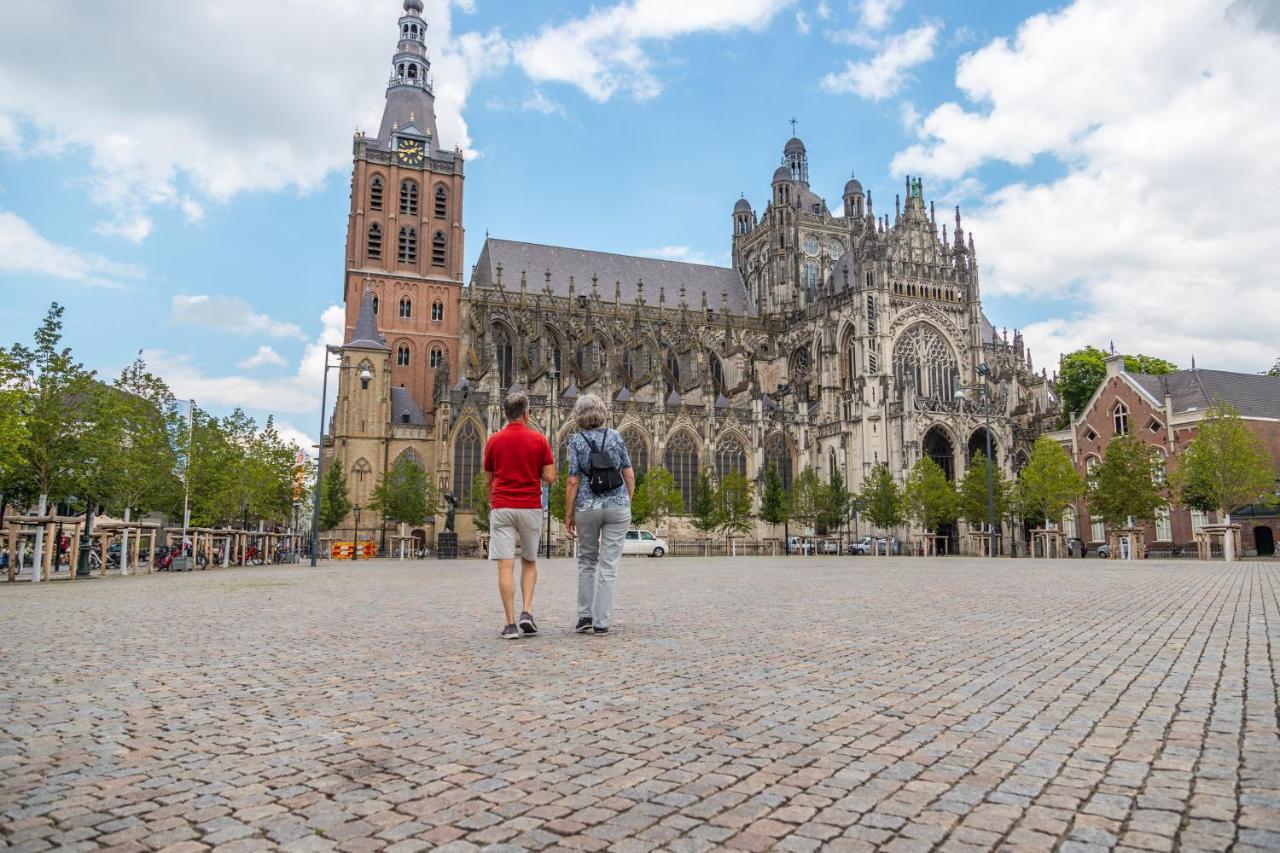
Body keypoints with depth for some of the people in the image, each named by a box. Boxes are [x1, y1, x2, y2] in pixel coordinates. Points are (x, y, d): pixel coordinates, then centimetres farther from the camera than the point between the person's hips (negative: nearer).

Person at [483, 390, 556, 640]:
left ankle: (511, 623, -5)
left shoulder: (494, 441, 3)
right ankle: (526, 612, 3)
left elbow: (489, 479, 12)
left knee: (506, 566, -2)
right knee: (529, 562, 17)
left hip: (501, 508, 0)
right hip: (530, 507, 0)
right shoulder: (539, 440, -1)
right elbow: (550, 477, -3)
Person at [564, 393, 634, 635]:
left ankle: (585, 616, 15)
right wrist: (628, 503, 14)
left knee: (587, 562, 17)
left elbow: (573, 481, -7)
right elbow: (629, 475, 3)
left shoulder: (576, 440, -2)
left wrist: (568, 515, -1)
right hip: (618, 506, 1)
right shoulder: (615, 436, 3)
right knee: (609, 566, 3)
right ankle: (601, 622, 4)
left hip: (587, 507, 0)